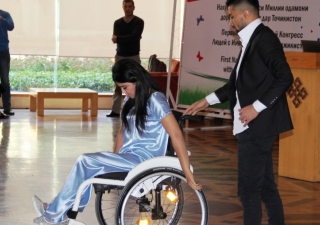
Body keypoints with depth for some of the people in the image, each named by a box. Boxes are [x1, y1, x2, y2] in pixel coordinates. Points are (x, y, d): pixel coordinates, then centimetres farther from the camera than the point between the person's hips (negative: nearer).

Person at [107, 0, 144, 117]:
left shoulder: (139, 22, -3)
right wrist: (129, 39, -17)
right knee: (118, 84, -1)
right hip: (120, 56, 3)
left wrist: (119, 39, -15)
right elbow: (115, 39, -7)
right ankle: (115, 110, -1)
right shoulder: (118, 23, 7)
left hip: (134, 56, -3)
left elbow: (134, 36, -18)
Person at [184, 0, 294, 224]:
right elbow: (238, 83, 25)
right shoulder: (252, 40, 16)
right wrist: (207, 100, 24)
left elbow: (285, 77, -23)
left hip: (257, 125, -10)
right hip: (253, 126, 10)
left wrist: (257, 107, -23)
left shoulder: (263, 38, -13)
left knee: (249, 188, -5)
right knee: (265, 185, 14)